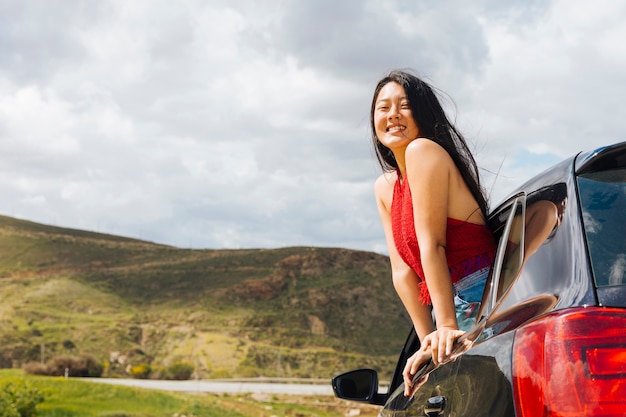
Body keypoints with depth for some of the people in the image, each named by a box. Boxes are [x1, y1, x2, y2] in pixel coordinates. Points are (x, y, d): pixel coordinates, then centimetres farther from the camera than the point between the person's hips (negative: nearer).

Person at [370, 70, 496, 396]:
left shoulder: (423, 151, -10)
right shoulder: (385, 187, 15)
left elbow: (432, 245, -17)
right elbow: (402, 270, 8)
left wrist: (447, 327, -21)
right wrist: (428, 341, 0)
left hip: (481, 301, -9)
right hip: (455, 307, 9)